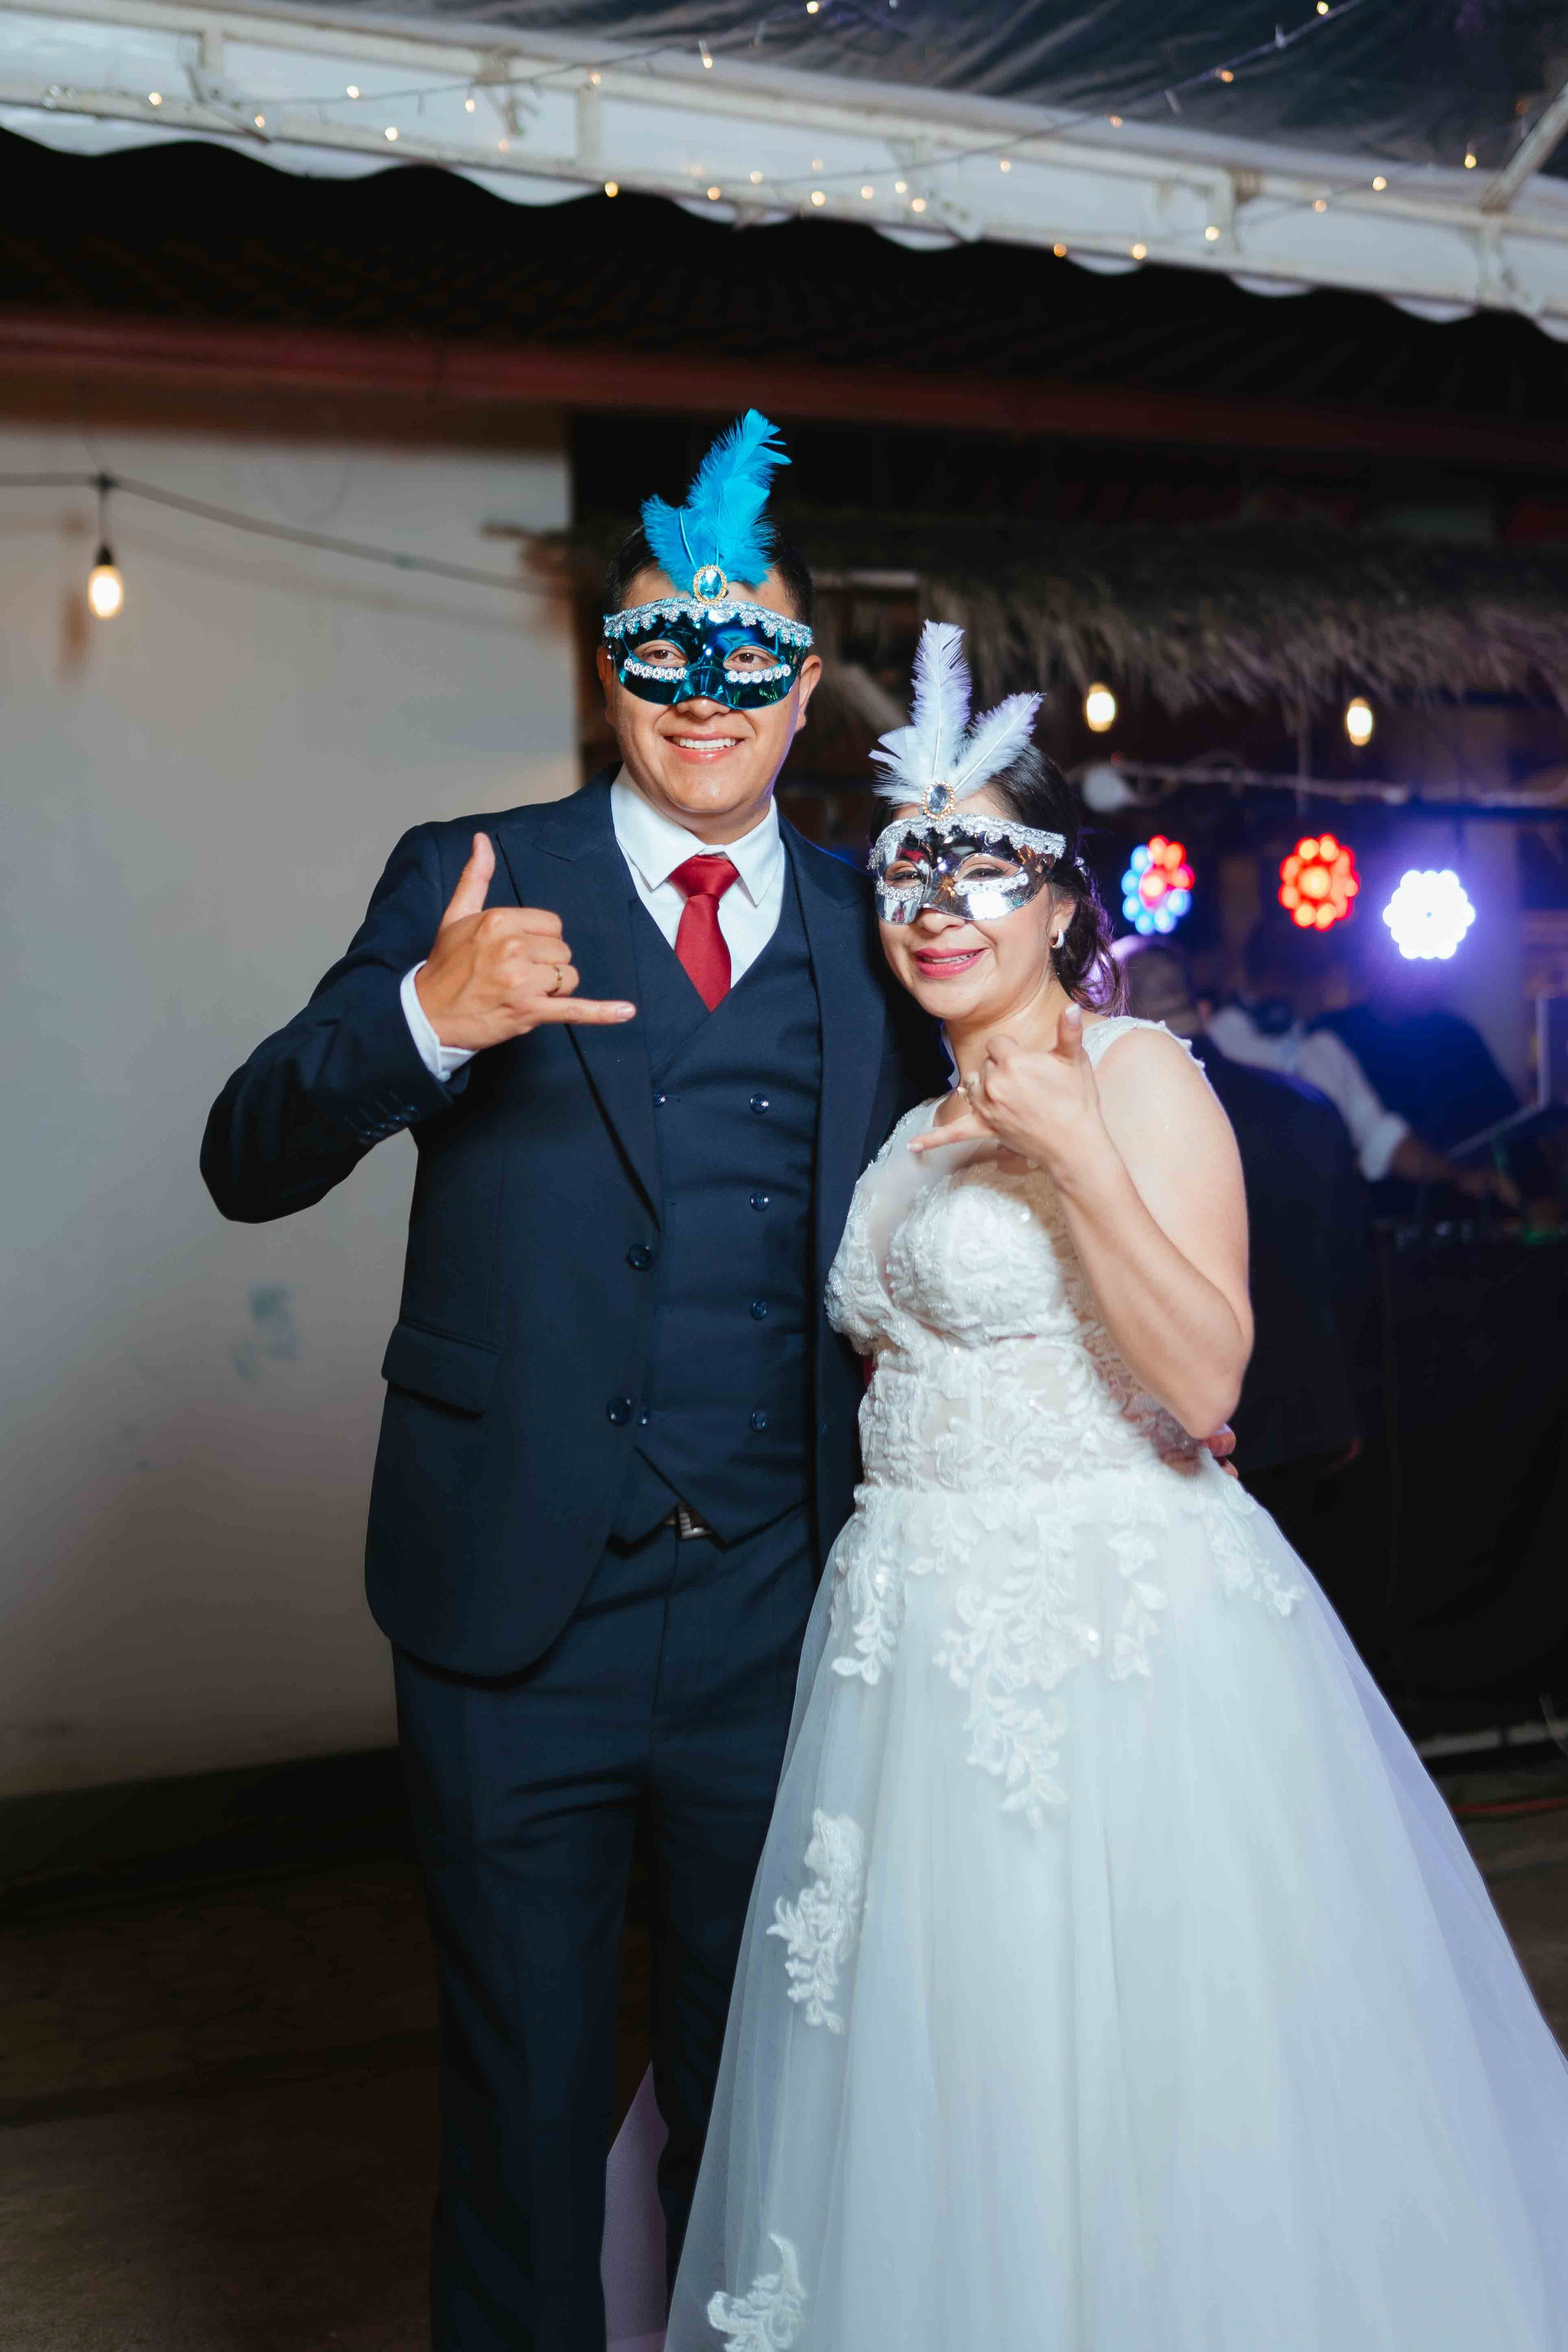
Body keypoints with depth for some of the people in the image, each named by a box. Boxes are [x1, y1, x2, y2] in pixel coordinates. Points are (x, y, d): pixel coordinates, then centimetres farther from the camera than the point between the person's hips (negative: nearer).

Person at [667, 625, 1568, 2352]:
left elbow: (1204, 1382, -18)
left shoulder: (1136, 1075, -7)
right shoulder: (920, 1129, 15)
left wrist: (1078, 1164, -25)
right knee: (944, 2081, 14)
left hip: (1122, 1628, -7)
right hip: (926, 1645, 7)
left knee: (1139, 2071, 2)